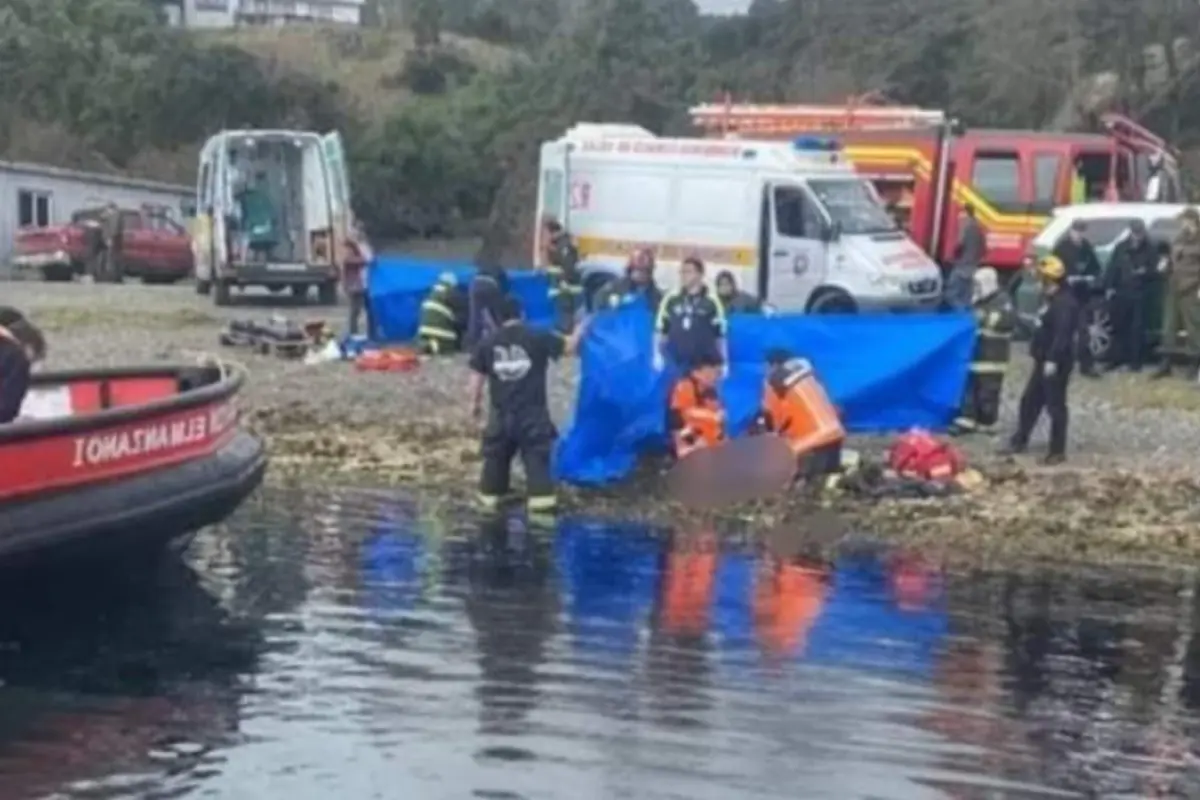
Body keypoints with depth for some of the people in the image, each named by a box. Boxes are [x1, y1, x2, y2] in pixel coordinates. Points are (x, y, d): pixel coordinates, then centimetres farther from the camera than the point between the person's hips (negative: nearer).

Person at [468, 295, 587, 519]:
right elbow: (569, 347, -1)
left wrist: (475, 401, 19)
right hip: (532, 410, -3)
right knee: (537, 455, 1)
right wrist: (580, 329, 18)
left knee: (496, 454, 16)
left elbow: (477, 375, 6)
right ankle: (541, 498, -7)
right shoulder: (537, 338, -6)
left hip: (501, 411, 3)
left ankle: (489, 495, 24)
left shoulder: (488, 342, 3)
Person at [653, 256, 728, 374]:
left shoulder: (712, 302, -3)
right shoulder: (671, 299, 3)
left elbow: (720, 334, 1)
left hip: (703, 365, -2)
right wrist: (657, 355, 2)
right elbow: (660, 330, 8)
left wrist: (724, 363, 2)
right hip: (675, 363, 2)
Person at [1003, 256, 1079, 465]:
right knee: (1029, 400, 17)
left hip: (1056, 362, -11)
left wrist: (1052, 359, -30)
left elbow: (1062, 334, -27)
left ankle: (1058, 451, 2)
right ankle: (1019, 441, 29)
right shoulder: (1053, 300, 16)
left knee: (1055, 406, -4)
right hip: (1045, 360, 11)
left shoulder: (1065, 303, -19)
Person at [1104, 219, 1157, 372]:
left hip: (1140, 293, -2)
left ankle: (1135, 360, 5)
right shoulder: (1121, 247, 7)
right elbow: (1112, 267, 7)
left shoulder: (1150, 249, 1)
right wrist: (1109, 287, -1)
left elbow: (1153, 270, -1)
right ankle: (1117, 358, 16)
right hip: (1121, 292, 2)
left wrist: (1144, 272, -23)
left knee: (1137, 328, -1)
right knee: (1119, 326, 6)